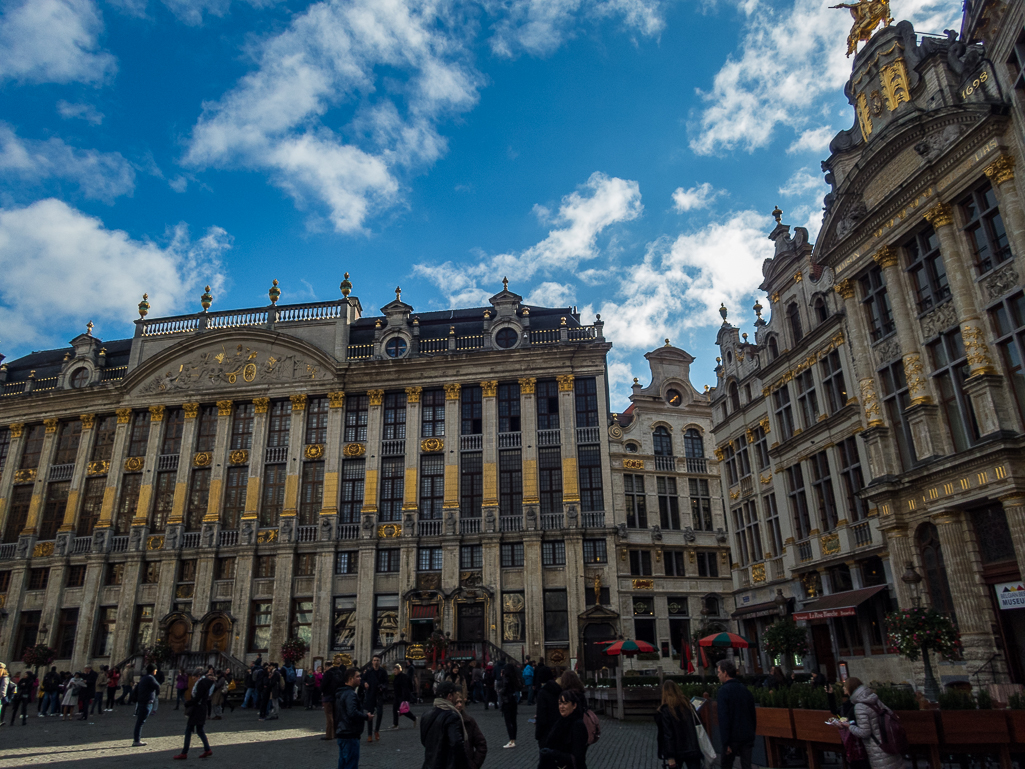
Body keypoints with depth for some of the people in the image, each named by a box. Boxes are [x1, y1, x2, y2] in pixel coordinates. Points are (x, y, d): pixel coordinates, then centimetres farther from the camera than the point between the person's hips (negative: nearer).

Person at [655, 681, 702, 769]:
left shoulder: (664, 711, -12)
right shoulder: (688, 705, 3)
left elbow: (667, 735, -16)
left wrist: (670, 756, -14)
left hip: (677, 752, -3)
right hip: (693, 749, 3)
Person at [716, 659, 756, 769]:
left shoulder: (724, 691, -14)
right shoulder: (745, 690, 7)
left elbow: (723, 718, -18)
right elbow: (753, 715, 14)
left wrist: (725, 742, -15)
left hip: (733, 738, -6)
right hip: (747, 736, 6)